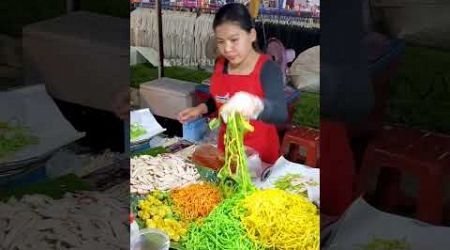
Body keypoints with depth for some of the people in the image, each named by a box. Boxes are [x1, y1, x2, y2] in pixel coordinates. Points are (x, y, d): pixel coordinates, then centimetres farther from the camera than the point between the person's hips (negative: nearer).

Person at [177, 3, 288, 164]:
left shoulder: (268, 69, -21)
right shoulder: (221, 64, -3)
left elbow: (280, 114, -37)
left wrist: (255, 106, -56)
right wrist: (201, 109, -1)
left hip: (258, 152, -5)